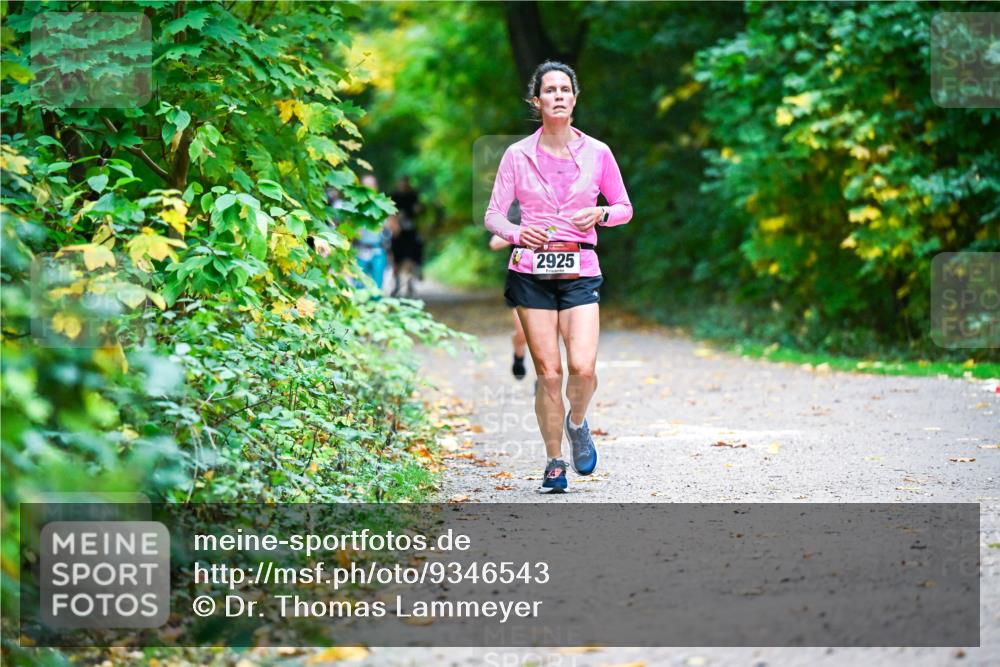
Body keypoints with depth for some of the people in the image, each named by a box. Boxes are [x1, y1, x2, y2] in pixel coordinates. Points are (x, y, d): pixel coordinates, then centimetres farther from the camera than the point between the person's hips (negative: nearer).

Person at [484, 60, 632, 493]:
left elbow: (625, 209, 13)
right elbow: (493, 215, 2)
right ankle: (554, 463, 12)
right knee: (548, 372, -3)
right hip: (531, 270, 0)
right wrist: (516, 233, -18)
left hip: (579, 270, 0)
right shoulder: (518, 155, 2)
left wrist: (599, 214, -9)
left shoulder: (596, 153, 5)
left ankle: (577, 422, 18)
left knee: (583, 367, -15)